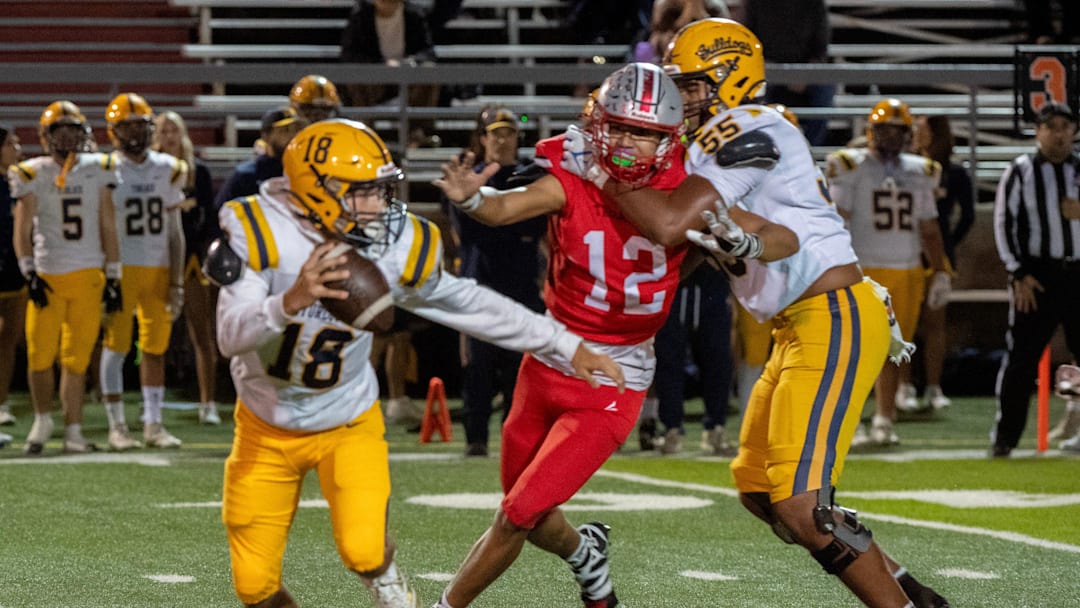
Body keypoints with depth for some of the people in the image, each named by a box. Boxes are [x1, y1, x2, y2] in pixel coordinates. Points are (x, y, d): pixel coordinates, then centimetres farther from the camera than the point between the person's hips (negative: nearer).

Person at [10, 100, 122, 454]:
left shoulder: (98, 170, 7)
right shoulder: (32, 174, 1)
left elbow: (108, 228, 10)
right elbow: (22, 232, 1)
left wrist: (113, 278, 7)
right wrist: (29, 273, -11)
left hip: (88, 278, 1)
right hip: (48, 277, -1)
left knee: (76, 359, 1)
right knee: (40, 356, -4)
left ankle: (73, 432, 9)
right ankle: (42, 419, 19)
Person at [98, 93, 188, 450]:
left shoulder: (168, 170, 9)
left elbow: (174, 232, 11)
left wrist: (177, 282, 5)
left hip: (158, 269, 4)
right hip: (119, 269, -4)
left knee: (155, 348, 6)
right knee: (115, 345, -3)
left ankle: (153, 424, 13)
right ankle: (117, 427, 2)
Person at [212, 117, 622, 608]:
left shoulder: (397, 248, -15)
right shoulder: (262, 234, -24)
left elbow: (472, 306, 0)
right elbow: (232, 337, -32)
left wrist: (567, 345, 2)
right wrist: (291, 302, -53)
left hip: (347, 426, 0)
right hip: (267, 430, 0)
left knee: (364, 551, -24)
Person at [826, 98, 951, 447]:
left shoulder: (919, 173, 14)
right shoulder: (853, 168, -1)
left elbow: (929, 230, 19)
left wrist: (941, 274, 14)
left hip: (907, 273, 4)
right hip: (864, 271, -4)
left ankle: (884, 421, 14)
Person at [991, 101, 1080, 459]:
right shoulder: (1020, 172, 2)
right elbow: (1004, 223, -1)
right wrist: (1019, 274, -7)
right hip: (1037, 274, -2)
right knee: (1021, 357, -3)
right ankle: (1004, 437, 4)